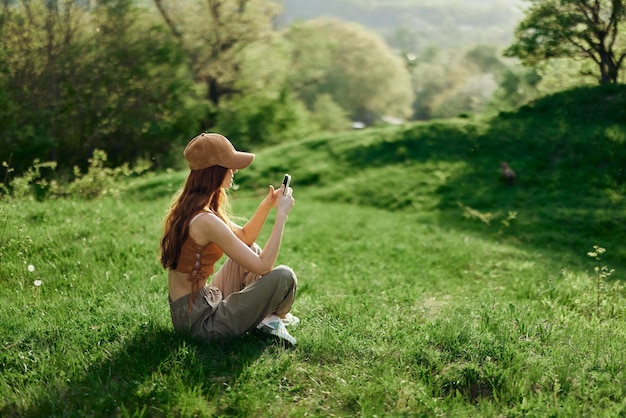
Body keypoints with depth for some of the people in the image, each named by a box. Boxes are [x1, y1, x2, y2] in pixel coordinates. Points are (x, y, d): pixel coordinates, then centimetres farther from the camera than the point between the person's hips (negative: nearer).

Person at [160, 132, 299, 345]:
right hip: (200, 320, -10)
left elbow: (244, 238, 17)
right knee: (284, 276, -13)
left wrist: (266, 205, 3)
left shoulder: (190, 206, 5)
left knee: (252, 250, 21)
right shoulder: (205, 220, -26)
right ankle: (271, 319, 20)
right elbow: (263, 266, -22)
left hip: (186, 308, 10)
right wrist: (281, 214, -16)